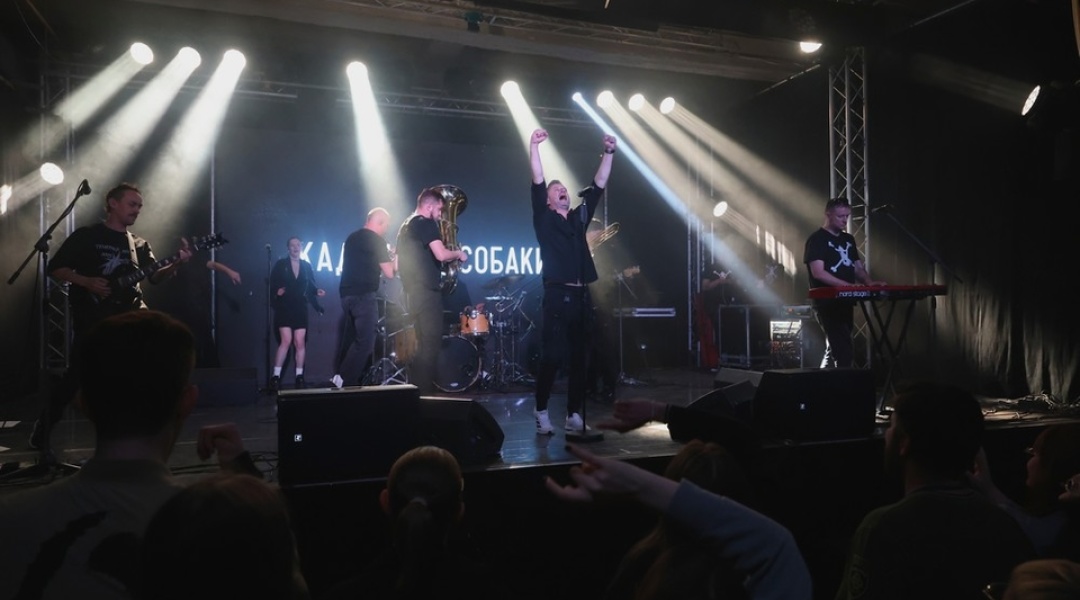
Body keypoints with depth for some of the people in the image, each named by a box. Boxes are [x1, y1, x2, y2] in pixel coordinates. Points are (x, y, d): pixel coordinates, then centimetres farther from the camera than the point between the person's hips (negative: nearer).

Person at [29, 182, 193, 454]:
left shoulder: (139, 244, 14)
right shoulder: (85, 236, 2)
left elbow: (155, 277, 1)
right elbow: (54, 268, 0)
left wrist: (177, 264, -18)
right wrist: (87, 282, -16)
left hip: (128, 311, 4)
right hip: (91, 315, -4)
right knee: (77, 374, -5)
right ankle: (42, 430, 16)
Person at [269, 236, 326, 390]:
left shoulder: (306, 266, 10)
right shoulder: (281, 264, 2)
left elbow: (310, 286, 11)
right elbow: (273, 283, 0)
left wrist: (317, 291, -8)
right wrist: (277, 291, -20)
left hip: (300, 309, 3)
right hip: (284, 308, -3)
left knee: (300, 342, 1)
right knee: (286, 341, -14)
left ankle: (299, 376, 10)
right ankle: (276, 376, -6)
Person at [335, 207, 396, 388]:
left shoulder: (351, 237, 17)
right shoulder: (377, 240, -7)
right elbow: (389, 273, -7)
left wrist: (385, 258, 26)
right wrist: (394, 260, 12)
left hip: (346, 295, 9)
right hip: (364, 296, -9)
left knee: (356, 340, 16)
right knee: (365, 343, -7)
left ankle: (349, 380, 17)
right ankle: (345, 382, -13)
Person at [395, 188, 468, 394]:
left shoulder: (405, 226, 19)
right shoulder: (426, 223, -9)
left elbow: (409, 260, 24)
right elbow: (441, 254, -21)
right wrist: (459, 253, -3)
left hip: (414, 293, 10)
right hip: (427, 293, -10)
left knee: (422, 345, 14)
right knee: (431, 345, -7)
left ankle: (415, 390, 16)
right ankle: (424, 393, -7)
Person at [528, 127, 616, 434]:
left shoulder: (579, 218, 18)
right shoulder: (544, 219, 6)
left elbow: (598, 186, 16)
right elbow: (537, 183, -5)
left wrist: (608, 153, 11)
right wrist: (534, 147, -14)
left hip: (582, 297, 5)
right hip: (557, 296, -5)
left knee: (579, 358, 5)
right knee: (552, 358, -5)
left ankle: (574, 414, 11)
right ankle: (541, 411, 7)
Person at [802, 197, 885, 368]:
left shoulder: (848, 239, 17)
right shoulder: (817, 239, -8)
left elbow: (858, 267, 18)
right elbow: (818, 273, -18)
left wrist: (869, 282, -4)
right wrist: (848, 285, -26)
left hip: (845, 303, 8)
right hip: (827, 304, -8)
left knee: (834, 351, 13)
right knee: (845, 352, -15)